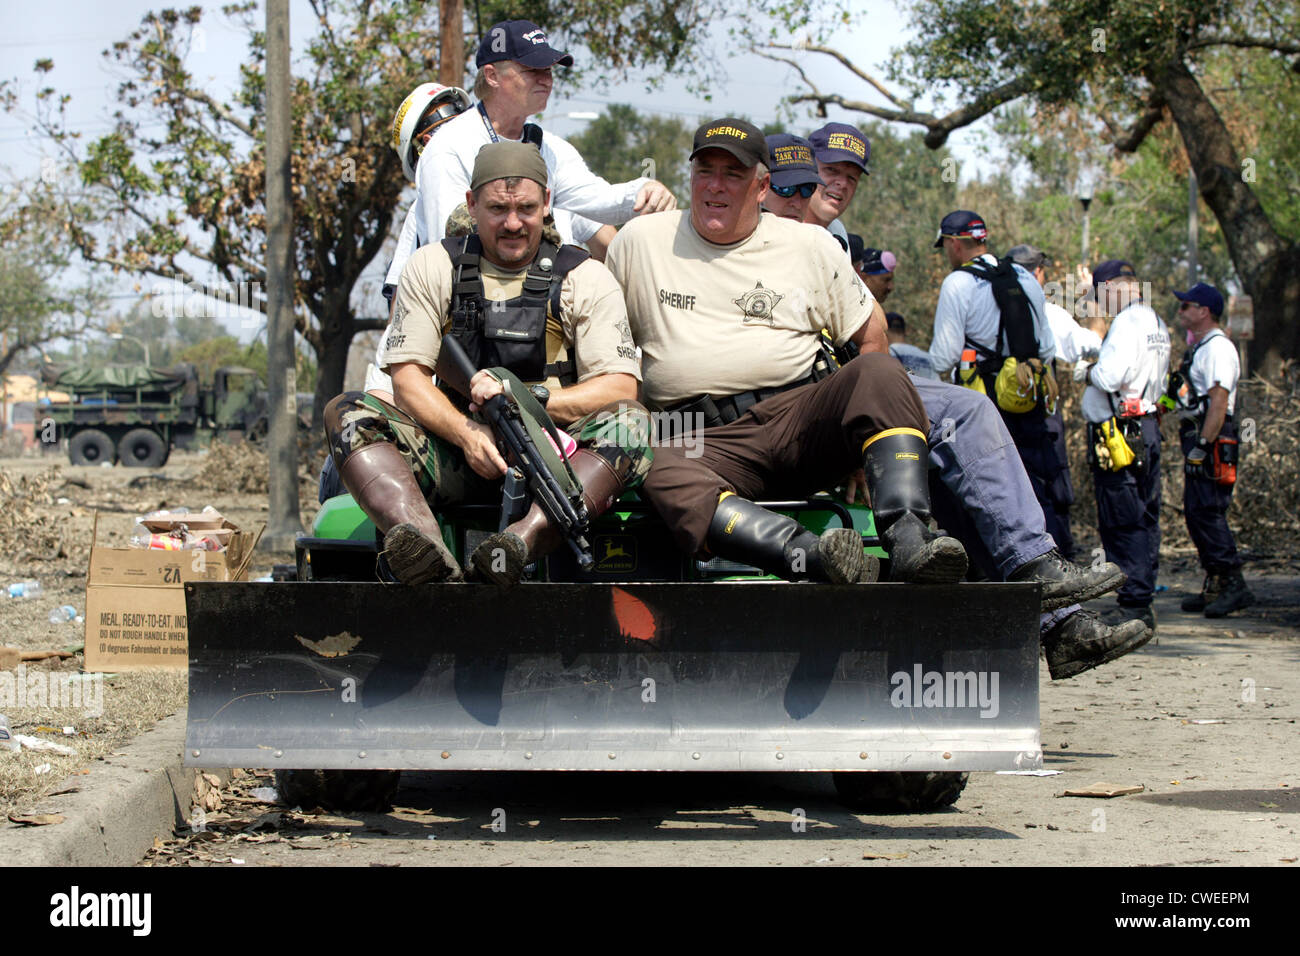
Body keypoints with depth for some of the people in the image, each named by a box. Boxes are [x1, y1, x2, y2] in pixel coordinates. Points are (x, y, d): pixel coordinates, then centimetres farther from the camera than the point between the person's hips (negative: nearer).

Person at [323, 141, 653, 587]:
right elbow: (408, 378, 1)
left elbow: (620, 388, -3)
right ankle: (424, 550, -49)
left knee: (629, 423, -30)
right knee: (345, 413, -22)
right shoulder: (432, 267, 9)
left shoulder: (585, 278, 7)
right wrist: (466, 434, -19)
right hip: (455, 451, 1)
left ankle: (526, 539, -53)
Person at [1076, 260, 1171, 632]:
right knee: (1145, 519, 11)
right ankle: (1142, 603, 16)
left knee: (1123, 521, -6)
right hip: (1147, 426, 10)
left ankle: (1133, 605, -7)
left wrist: (1091, 373, -3)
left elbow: (1110, 376, -25)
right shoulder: (1156, 323, 15)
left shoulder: (1126, 323, -15)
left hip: (1119, 431, -10)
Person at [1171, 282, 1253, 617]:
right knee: (1196, 513, 11)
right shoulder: (1199, 347, 20)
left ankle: (1234, 585, -13)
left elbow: (1218, 401, -20)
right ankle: (1214, 587, 15)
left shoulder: (1218, 348, -12)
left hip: (1214, 442, -11)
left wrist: (1202, 446, -23)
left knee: (1208, 512, -14)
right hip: (1197, 439, 11)